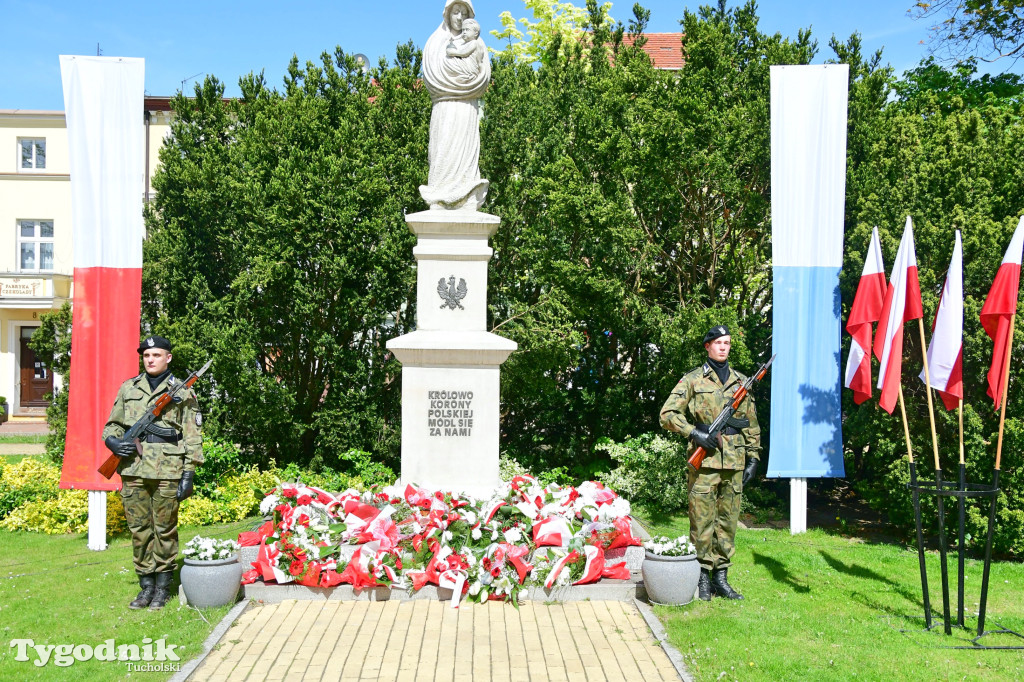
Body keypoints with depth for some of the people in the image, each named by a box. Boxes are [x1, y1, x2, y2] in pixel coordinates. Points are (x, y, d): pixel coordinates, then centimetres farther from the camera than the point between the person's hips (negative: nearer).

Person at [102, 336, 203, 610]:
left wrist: (189, 474, -5)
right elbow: (112, 425, 20)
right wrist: (113, 441, -3)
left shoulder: (182, 392, 4)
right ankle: (146, 584, 18)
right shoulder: (128, 389, 14)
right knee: (139, 530, 7)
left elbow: (192, 437, 2)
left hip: (167, 472, -3)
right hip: (133, 470, 3)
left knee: (164, 530, 2)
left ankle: (163, 586, 14)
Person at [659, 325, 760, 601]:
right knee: (702, 520, -2)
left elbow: (752, 425, 19)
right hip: (705, 462, -4)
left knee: (728, 521, 8)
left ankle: (721, 576, 17)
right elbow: (668, 414, -2)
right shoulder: (693, 380, 3)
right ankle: (702, 577, 7)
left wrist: (753, 457, 13)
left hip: (734, 463, 4)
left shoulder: (742, 382, 15)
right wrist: (694, 433, -13)